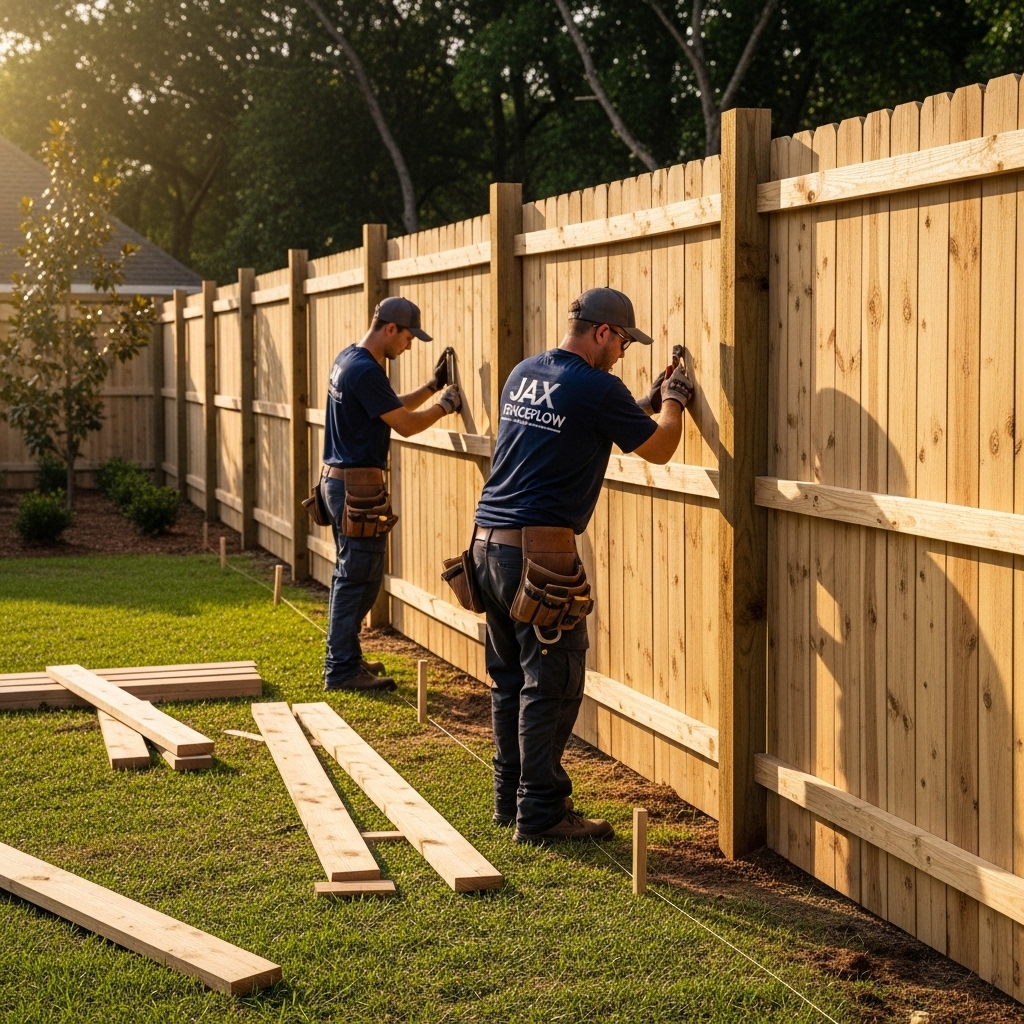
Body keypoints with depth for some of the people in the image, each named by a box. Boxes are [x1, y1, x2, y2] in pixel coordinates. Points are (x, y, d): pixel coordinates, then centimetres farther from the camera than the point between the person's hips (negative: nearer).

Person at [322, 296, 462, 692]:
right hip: (358, 484, -11)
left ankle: (343, 659, 24)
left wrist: (433, 385, 16)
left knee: (350, 575, 17)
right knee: (358, 578, -5)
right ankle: (342, 670, 0)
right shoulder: (365, 371, -20)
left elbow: (394, 406, 21)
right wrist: (445, 404, -1)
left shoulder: (348, 359, 12)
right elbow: (405, 424, -15)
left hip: (337, 479, 11)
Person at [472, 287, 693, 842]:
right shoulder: (596, 388, -11)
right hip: (540, 550, -9)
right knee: (550, 686, -1)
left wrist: (647, 403, 28)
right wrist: (672, 402, 20)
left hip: (487, 541, 9)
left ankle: (510, 797, 24)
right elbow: (658, 448, 1)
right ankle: (541, 812, 4)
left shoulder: (523, 374, 14)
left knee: (509, 679, 16)